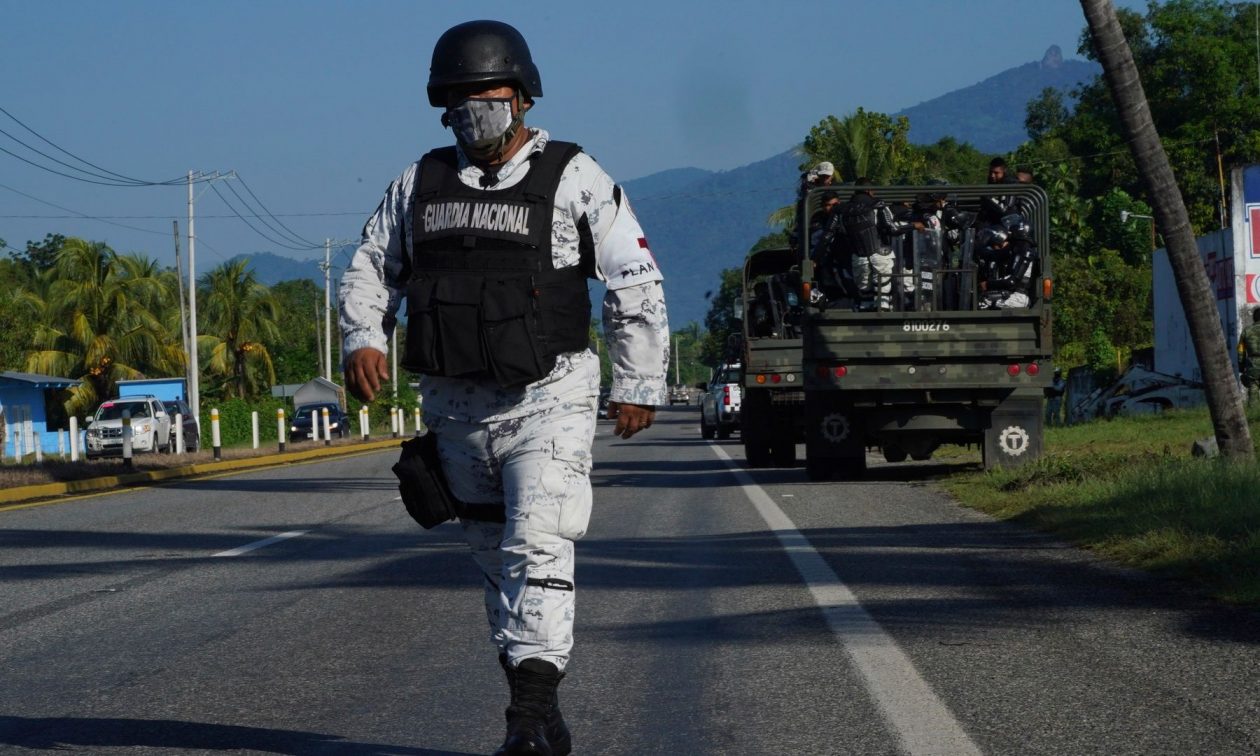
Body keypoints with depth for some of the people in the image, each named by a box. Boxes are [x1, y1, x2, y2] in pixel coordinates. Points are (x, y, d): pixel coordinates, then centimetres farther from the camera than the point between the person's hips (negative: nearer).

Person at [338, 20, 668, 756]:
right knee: (497, 553, 11)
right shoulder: (420, 183, 7)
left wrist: (639, 385, -3)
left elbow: (637, 286, -1)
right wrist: (363, 339, -3)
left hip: (548, 399, -5)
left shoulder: (573, 178, -4)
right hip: (458, 407, 5)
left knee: (539, 546, -17)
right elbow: (371, 269, 16)